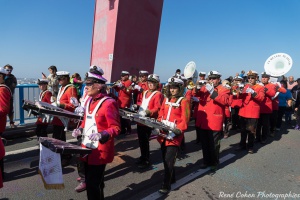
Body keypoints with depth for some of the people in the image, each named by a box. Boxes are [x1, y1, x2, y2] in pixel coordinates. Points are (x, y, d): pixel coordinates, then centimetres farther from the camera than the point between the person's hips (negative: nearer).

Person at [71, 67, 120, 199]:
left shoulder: (109, 103, -18)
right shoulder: (90, 101, 7)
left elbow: (116, 128, -17)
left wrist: (103, 135, -33)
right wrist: (81, 129, 2)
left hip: (100, 151, -8)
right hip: (87, 148, 8)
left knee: (93, 184, 2)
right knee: (90, 181, 21)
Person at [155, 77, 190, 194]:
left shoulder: (183, 101, -7)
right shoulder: (166, 99, 11)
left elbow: (185, 119, -11)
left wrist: (178, 129, -23)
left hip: (175, 134, -6)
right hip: (163, 132, 7)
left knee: (169, 160, -6)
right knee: (165, 159, 15)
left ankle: (166, 185, 5)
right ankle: (171, 178, 35)